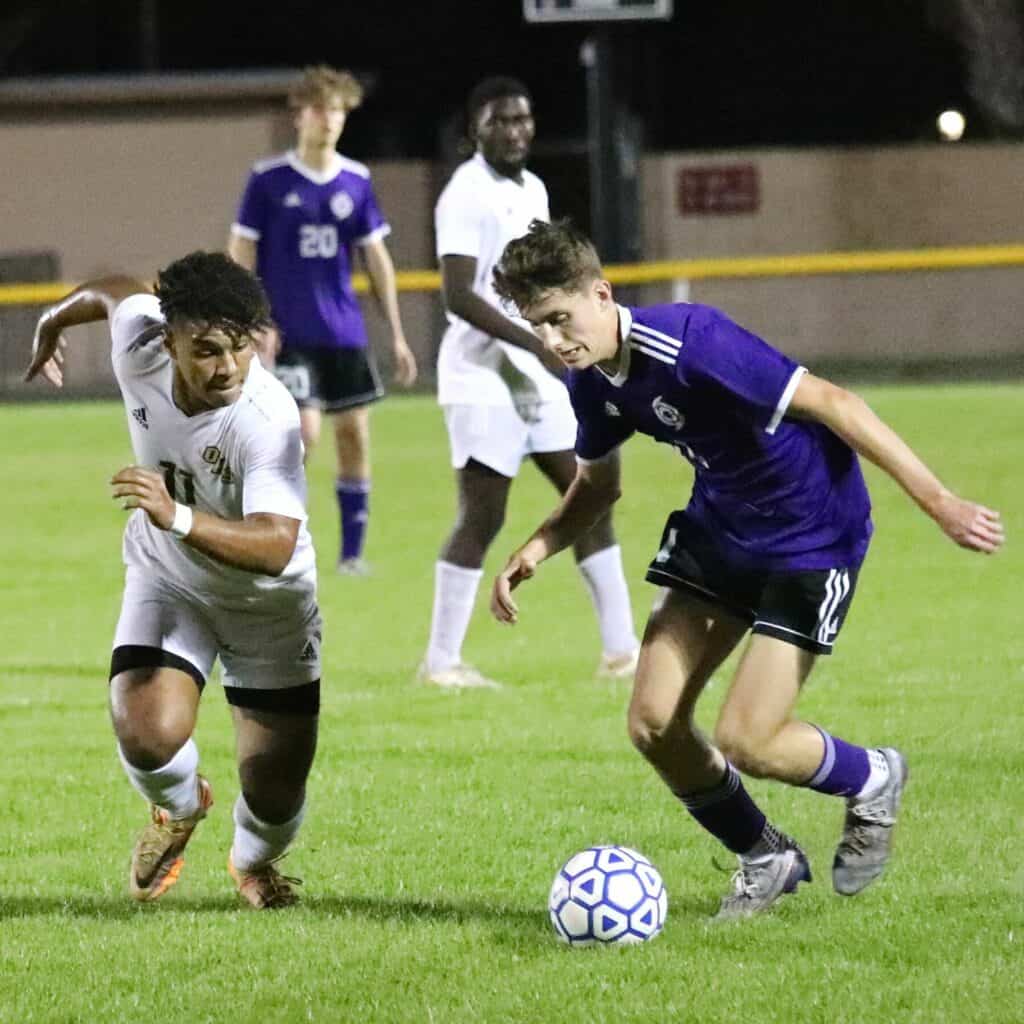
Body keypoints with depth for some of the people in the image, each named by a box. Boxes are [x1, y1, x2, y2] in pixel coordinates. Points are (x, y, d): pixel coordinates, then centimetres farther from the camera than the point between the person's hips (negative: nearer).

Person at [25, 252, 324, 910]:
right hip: (167, 579, 3)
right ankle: (179, 808, 16)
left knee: (275, 795, -2)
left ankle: (255, 863, 38)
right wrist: (53, 324, 25)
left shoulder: (268, 418, -35)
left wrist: (177, 518, -60)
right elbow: (116, 291, 4)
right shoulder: (139, 341, -22)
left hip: (270, 601, -3)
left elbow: (274, 546, -45)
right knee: (148, 737, -23)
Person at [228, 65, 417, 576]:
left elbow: (376, 258, 11)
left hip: (344, 331, 4)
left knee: (354, 434, 3)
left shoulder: (356, 182, 6)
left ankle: (352, 551, 13)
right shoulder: (268, 179, -4)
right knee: (305, 432, -15)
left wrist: (396, 335, 10)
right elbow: (241, 252, -1)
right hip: (289, 332, -4)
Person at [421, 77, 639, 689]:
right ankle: (442, 662, 2)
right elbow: (459, 295, -22)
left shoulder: (533, 190, 14)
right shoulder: (467, 196, -13)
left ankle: (621, 649, 10)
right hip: (485, 378, -9)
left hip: (541, 378, 9)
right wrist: (538, 343, -26)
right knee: (482, 519, -6)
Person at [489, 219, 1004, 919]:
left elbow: (829, 404, -26)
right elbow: (597, 486, 16)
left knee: (745, 742, -12)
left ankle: (872, 781, 21)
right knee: (654, 723, -2)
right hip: (718, 532, 8)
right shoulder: (592, 379, -5)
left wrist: (940, 503, -27)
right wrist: (537, 549, -4)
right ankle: (767, 860, 22)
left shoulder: (692, 343, -30)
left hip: (814, 535, -8)